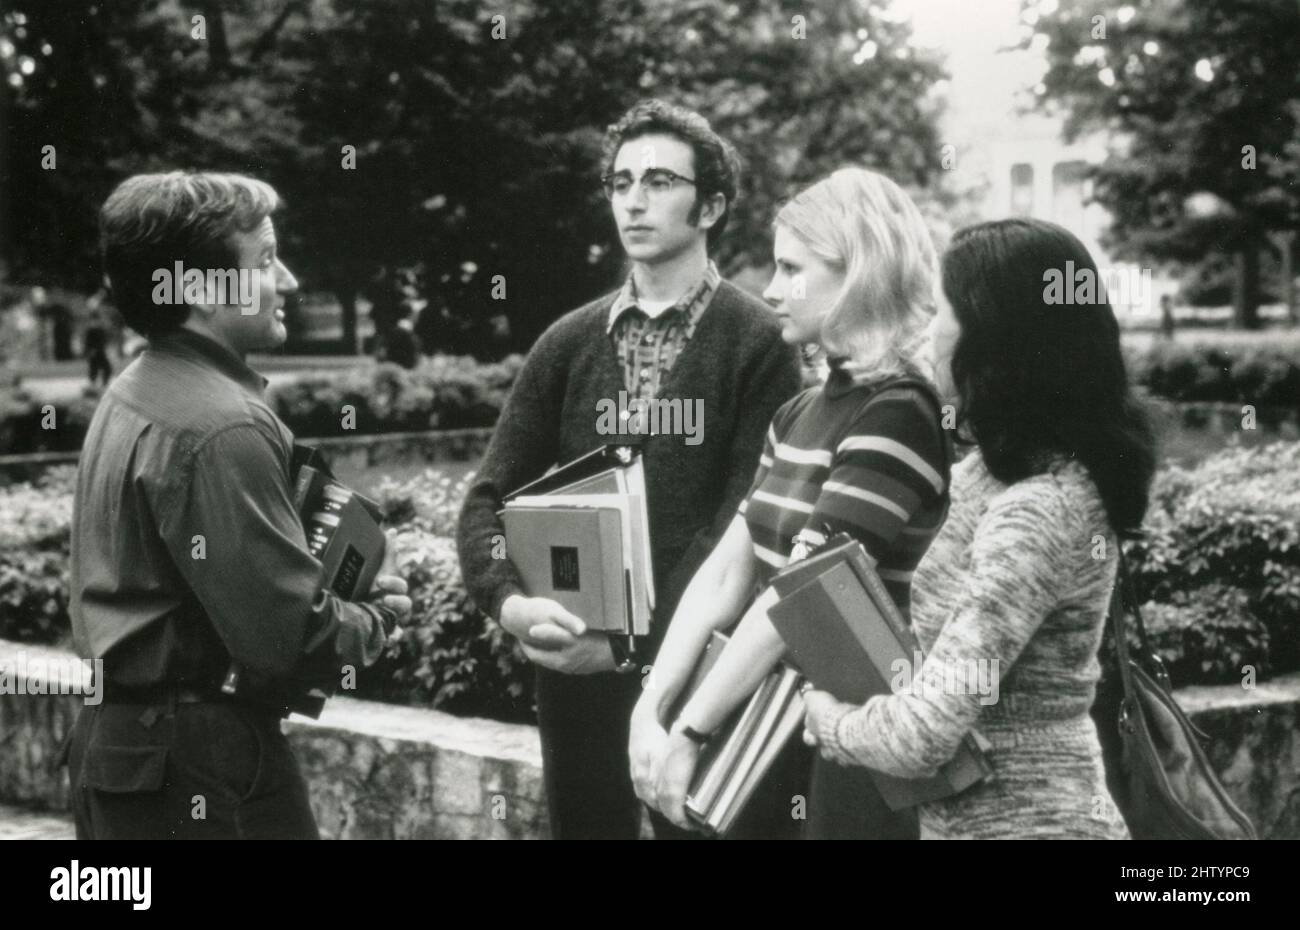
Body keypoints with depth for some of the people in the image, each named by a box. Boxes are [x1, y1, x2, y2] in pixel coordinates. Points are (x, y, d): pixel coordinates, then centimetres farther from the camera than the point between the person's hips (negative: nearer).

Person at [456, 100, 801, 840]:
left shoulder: (758, 345, -6)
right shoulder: (569, 342, 7)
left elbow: (747, 520, -13)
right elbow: (492, 495, 3)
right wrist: (511, 600, -17)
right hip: (574, 662, 4)